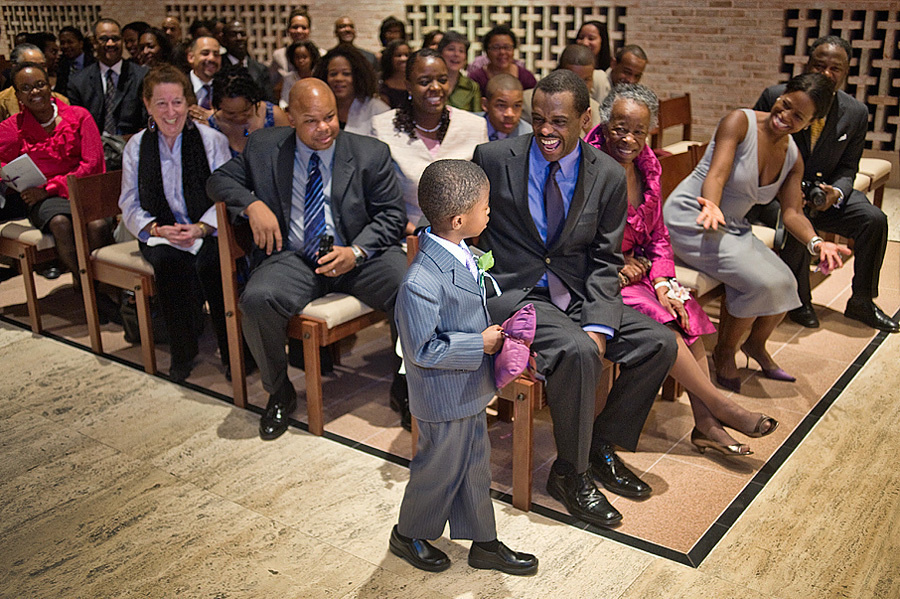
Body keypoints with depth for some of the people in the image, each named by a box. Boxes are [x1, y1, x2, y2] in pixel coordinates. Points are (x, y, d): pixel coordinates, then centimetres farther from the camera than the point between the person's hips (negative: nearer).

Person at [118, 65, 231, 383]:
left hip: (207, 233, -2)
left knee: (208, 261, -35)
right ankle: (182, 353, -18)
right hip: (159, 234, 2)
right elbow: (130, 206, 8)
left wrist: (200, 228, -20)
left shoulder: (212, 140, 2)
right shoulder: (136, 146, 9)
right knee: (167, 260, -33)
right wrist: (158, 229, -13)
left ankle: (231, 350, -20)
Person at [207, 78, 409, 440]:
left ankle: (406, 387, -1)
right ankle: (279, 392, -2)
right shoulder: (264, 148, 5)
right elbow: (220, 179, 13)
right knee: (257, 300, -31)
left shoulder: (371, 154, 1)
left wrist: (356, 251, -16)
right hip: (293, 258, 1)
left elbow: (392, 214, 1)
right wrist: (252, 204, -10)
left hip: (358, 257, 0)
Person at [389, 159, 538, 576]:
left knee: (474, 465, 21)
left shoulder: (459, 253, -2)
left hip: (469, 389, 9)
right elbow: (423, 350, -26)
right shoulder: (421, 283, -32)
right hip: (444, 399, -9)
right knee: (440, 470, 13)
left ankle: (484, 543, 39)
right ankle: (409, 535, 39)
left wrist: (494, 332, 1)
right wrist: (481, 344, -21)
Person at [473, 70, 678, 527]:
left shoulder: (609, 176, 0)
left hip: (576, 293, 5)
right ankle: (569, 473, -7)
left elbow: (605, 261, 2)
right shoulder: (493, 158, -6)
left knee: (659, 342, -10)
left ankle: (602, 446, 10)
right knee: (576, 352, -30)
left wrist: (599, 326, -14)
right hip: (512, 290, -4)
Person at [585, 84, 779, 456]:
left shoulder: (647, 167, 5)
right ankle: (721, 406, -11)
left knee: (683, 310, -14)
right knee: (657, 318, -24)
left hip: (633, 269, 7)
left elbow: (658, 236, 10)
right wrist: (616, 268, -18)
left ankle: (705, 424, -13)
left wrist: (662, 282, -6)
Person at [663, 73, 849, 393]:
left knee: (785, 283, -10)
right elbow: (716, 175, -26)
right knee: (761, 280, -23)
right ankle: (724, 352, 1)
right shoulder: (740, 122, -14)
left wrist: (816, 243, -24)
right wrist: (713, 207, -48)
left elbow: (791, 212, -3)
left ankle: (756, 344, 21)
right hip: (691, 220, -7)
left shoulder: (793, 158, 6)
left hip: (733, 228, 7)